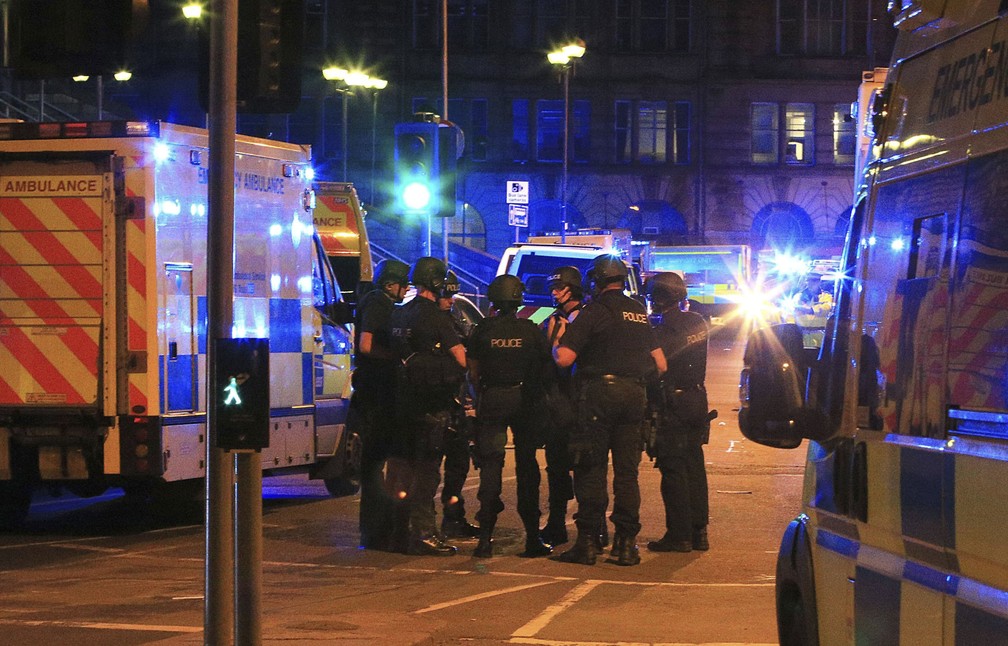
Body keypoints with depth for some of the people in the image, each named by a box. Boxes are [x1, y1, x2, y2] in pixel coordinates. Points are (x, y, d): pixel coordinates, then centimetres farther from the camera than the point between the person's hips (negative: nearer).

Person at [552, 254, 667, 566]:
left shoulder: (594, 311, -7)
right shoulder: (640, 313, 13)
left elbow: (564, 358, -14)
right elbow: (660, 364, 13)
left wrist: (555, 339, 6)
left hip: (599, 392, -5)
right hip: (633, 395, 5)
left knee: (591, 470, -1)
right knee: (627, 471, 8)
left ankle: (587, 541, -3)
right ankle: (626, 543, 7)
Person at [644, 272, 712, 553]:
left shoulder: (662, 332, -17)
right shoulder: (698, 323, 5)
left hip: (671, 405, -7)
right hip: (697, 401, 7)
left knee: (673, 470, -2)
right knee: (694, 467, 12)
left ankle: (679, 535, -1)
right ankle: (698, 532, 15)